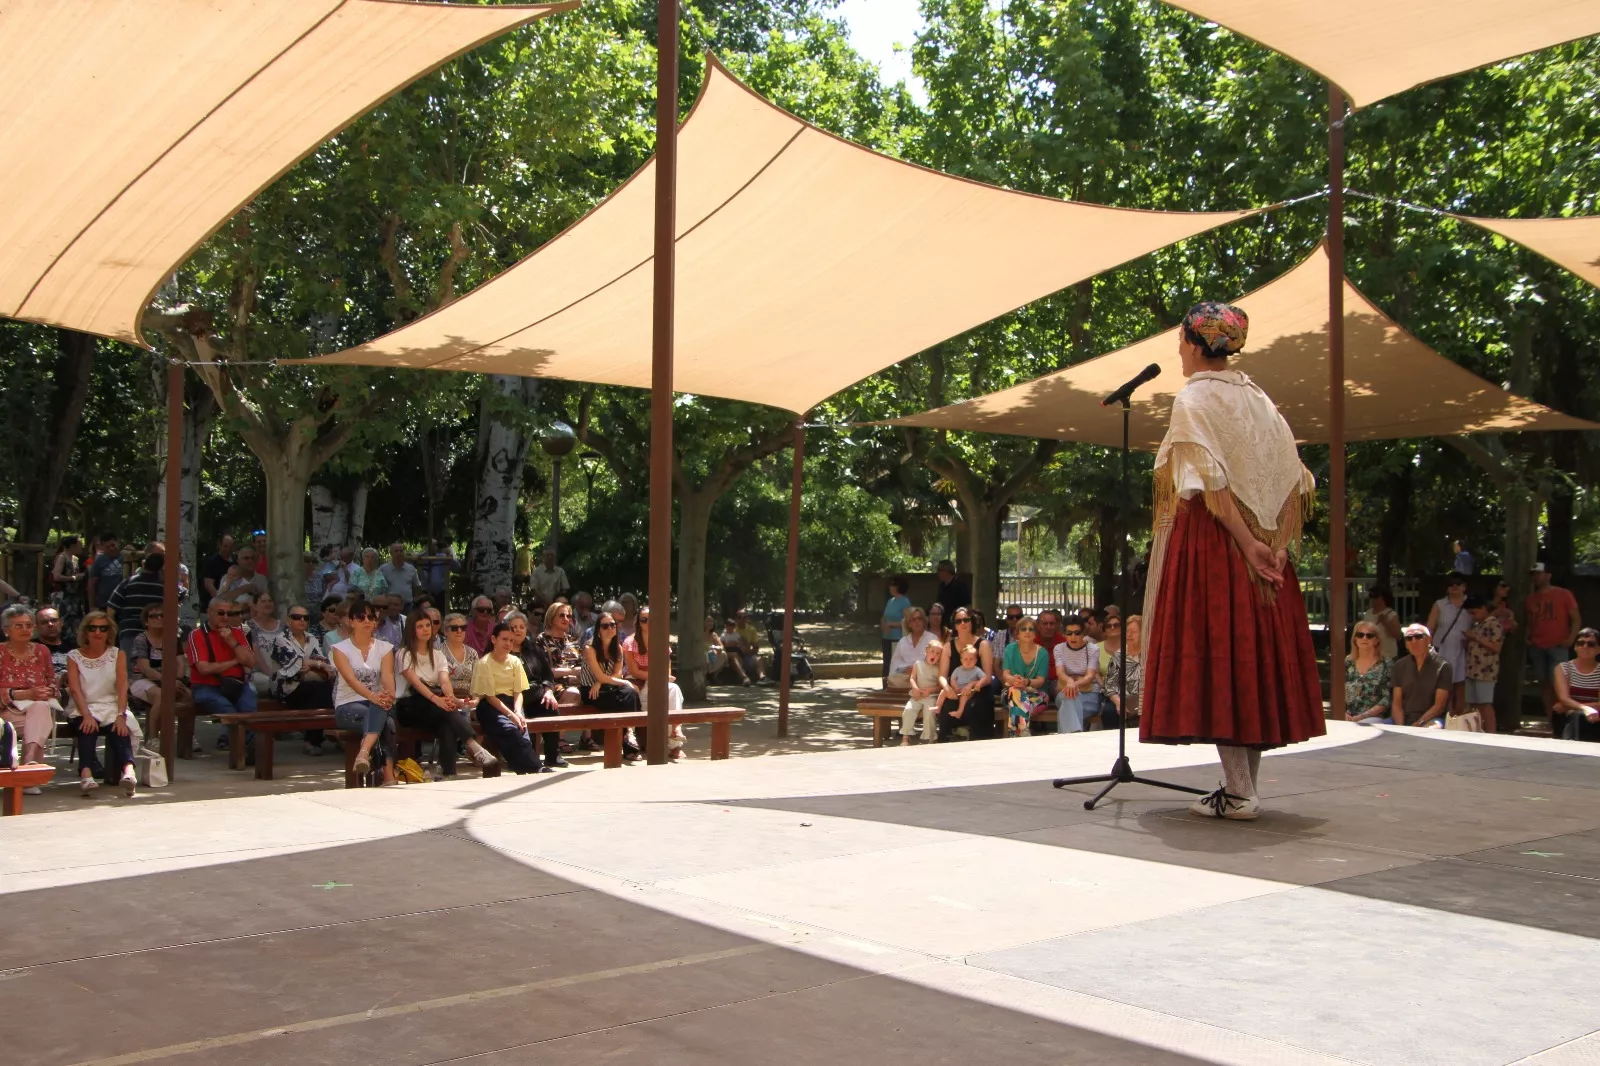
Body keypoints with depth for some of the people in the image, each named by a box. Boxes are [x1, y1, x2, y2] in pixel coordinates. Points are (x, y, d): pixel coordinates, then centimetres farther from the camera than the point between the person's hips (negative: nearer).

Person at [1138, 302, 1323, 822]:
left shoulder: (1193, 399, -6)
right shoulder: (1258, 399, 14)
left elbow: (1212, 482, -17)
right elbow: (1294, 478, 7)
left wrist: (1248, 543, -18)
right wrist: (1278, 543, 2)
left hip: (1207, 539, -7)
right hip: (1261, 545, 7)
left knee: (1214, 654, -5)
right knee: (1254, 652, 8)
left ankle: (1238, 793, -7)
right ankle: (1244, 785, 13)